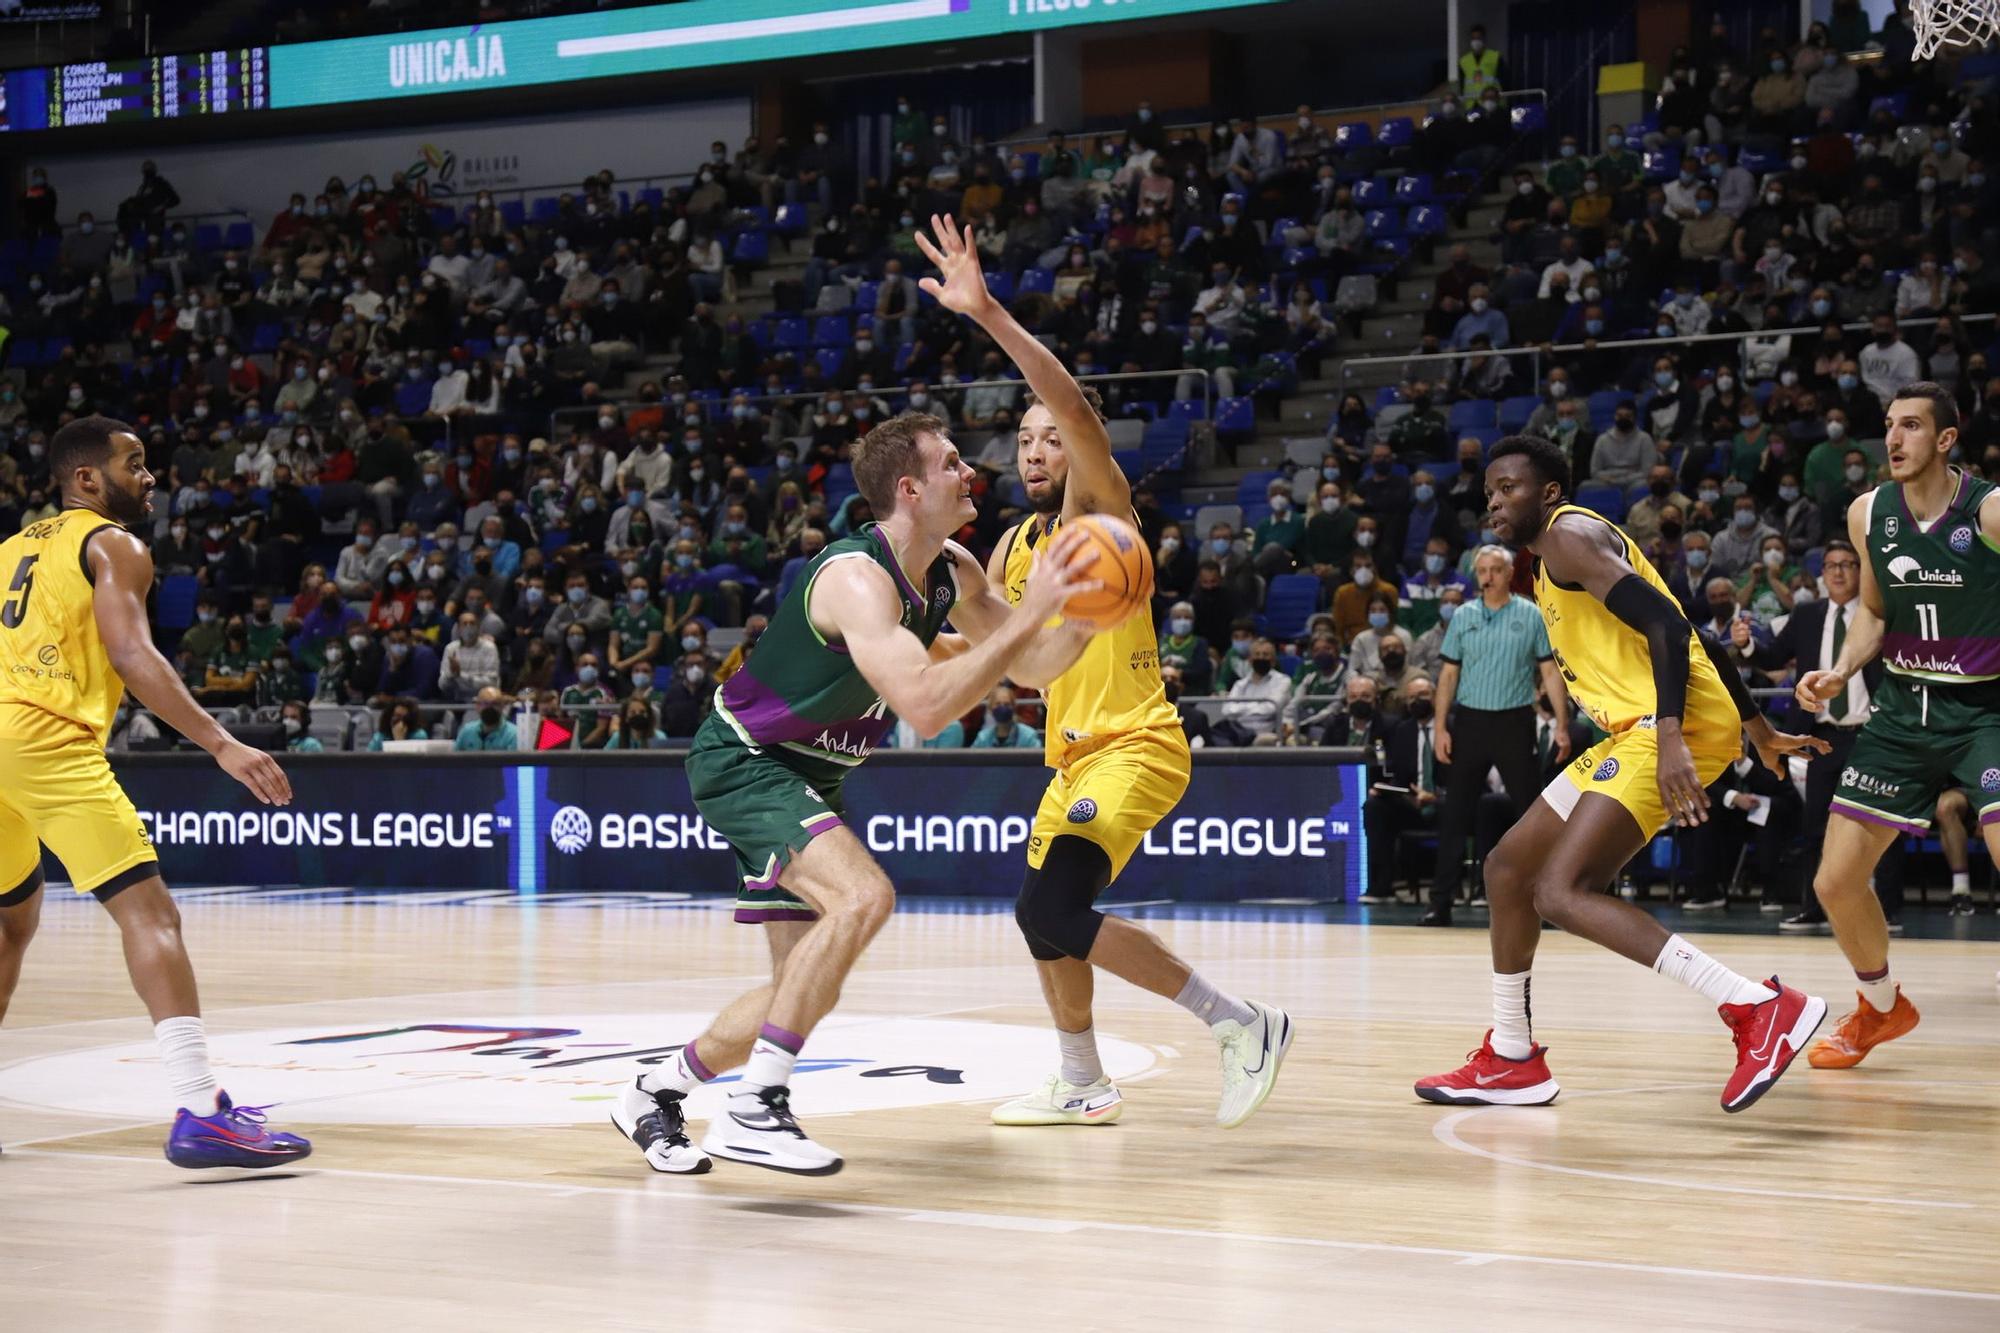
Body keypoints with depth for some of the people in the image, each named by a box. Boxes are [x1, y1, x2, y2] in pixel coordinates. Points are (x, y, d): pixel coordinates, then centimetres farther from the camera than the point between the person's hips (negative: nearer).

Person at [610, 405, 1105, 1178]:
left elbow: (1032, 668, 6)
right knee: (863, 895, -31)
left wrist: (1083, 615, -15)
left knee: (807, 989, 9)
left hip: (807, 776, 9)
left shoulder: (952, 572, -1)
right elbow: (925, 707, -40)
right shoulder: (859, 577, -28)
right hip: (743, 761, -9)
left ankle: (654, 1095, 27)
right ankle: (752, 1112, -27)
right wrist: (1029, 611, -39)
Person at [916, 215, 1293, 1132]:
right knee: (1045, 915, 19)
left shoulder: (1101, 505, -9)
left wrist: (989, 315, -36)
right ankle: (1082, 1088, 39)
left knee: (1052, 909, -23)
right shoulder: (1013, 549, 13)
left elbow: (1080, 412, -29)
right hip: (1074, 753, 9)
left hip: (1136, 745, -9)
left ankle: (1240, 1023, -17)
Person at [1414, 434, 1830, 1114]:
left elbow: (1665, 623, -20)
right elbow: (1695, 636, 29)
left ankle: (1759, 1007, -29)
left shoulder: (1570, 534, -6)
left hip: (1675, 727, -11)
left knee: (1561, 892, -21)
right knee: (1508, 866, 17)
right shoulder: (1549, 569, 25)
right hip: (1638, 732, 11)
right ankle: (1510, 1061, 25)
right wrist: (1760, 732, 33)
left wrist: (1670, 738, -31)